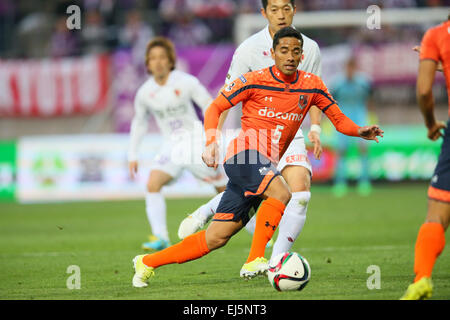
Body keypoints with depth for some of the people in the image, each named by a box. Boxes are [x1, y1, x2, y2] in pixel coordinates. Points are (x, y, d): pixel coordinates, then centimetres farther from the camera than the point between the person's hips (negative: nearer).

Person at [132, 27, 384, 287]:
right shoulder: (254, 81, -4)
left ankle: (147, 263, 13)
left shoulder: (312, 85, 7)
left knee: (217, 237, 2)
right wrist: (211, 142, -13)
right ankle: (255, 261, -32)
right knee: (281, 194, -34)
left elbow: (338, 119, 11)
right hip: (245, 154, -5)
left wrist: (360, 131, -9)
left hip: (267, 166, 5)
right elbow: (215, 108, 2)